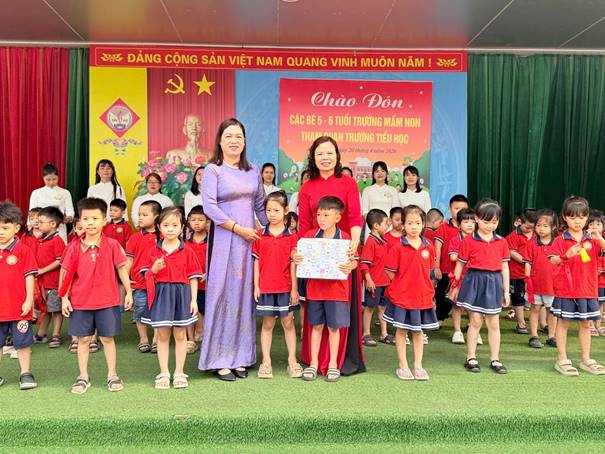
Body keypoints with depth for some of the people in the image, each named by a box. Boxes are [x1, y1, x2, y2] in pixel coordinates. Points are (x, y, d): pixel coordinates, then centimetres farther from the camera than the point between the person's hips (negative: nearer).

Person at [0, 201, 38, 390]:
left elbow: (29, 276, -7)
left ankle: (25, 373, 20)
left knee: (22, 342, 8)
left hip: (19, 307, -4)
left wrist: (29, 300, -10)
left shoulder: (23, 250, -8)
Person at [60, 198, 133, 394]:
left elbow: (121, 269, 1)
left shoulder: (112, 245, -5)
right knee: (83, 339, 10)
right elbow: (67, 273, 3)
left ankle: (112, 375, 20)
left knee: (107, 338, 8)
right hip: (80, 301, 1)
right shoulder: (74, 247, -1)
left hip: (107, 300, -1)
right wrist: (64, 298, 1)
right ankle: (83, 376, 21)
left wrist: (128, 292, 0)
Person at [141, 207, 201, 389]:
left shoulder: (187, 251, -1)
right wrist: (154, 269, -16)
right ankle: (163, 373, 17)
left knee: (180, 335, 7)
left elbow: (193, 277, 1)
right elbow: (147, 276, 6)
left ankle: (179, 372, 18)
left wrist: (194, 299, -4)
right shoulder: (154, 252, 3)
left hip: (182, 294, -1)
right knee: (162, 335, 6)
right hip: (161, 295, 1)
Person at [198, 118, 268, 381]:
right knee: (222, 293, -2)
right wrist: (238, 228, -14)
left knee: (244, 294, 7)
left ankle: (240, 357, 17)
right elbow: (209, 206, -12)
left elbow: (260, 205, 16)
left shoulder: (253, 171, 13)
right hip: (223, 239, -5)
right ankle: (220, 360, 6)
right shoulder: (212, 170, -2)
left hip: (249, 239, 5)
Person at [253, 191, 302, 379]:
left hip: (285, 287, -1)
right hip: (265, 287, 1)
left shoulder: (292, 236, -1)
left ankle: (292, 361, 17)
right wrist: (256, 286, 0)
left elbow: (293, 263, -2)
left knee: (288, 323, 8)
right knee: (267, 324, 9)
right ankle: (266, 362, 17)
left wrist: (294, 288, -4)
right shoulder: (260, 235, 3)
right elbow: (257, 261, 4)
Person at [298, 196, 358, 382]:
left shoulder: (345, 238, -7)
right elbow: (299, 253, 8)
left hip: (336, 289, -2)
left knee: (334, 327, 8)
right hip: (315, 288, 2)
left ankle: (333, 364, 21)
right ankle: (313, 363, 23)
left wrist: (350, 266, -26)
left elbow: (354, 260, -5)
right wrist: (295, 257, -14)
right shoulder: (310, 235, 1)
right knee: (316, 326, 12)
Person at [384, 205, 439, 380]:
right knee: (401, 330, 7)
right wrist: (402, 285, -2)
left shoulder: (428, 246, 0)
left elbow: (428, 271, 12)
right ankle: (403, 366, 18)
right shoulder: (398, 247, -10)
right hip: (401, 295, -3)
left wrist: (424, 287, 5)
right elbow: (390, 272, -6)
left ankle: (418, 366, 23)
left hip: (422, 295, 3)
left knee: (419, 330, 12)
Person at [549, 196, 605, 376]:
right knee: (563, 322, 3)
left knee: (585, 324, 12)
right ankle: (562, 360, 11)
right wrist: (567, 255, -34)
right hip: (565, 288, -4)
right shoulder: (561, 240, -5)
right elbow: (553, 260, -16)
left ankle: (586, 360, 23)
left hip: (587, 288, 4)